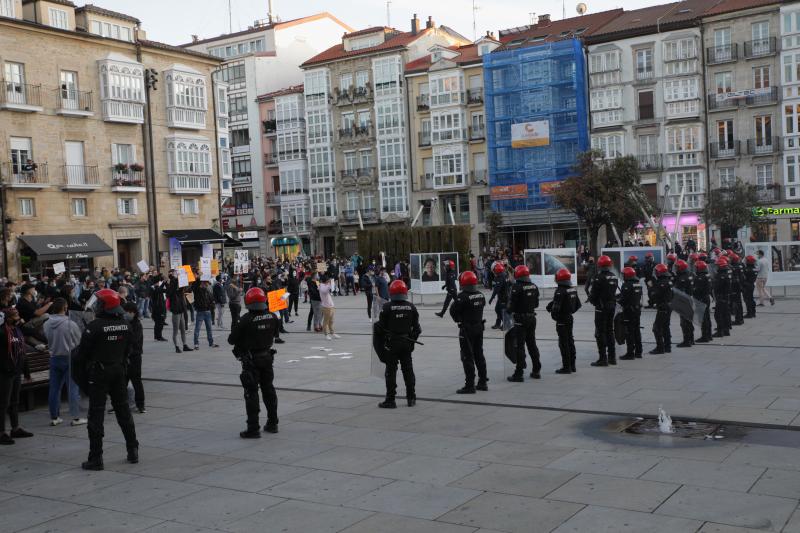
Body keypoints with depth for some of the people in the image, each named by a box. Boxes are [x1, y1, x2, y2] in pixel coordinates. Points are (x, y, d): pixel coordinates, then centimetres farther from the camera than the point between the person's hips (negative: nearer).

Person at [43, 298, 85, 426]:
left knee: (54, 388, 11)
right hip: (69, 358, -4)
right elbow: (79, 343, -6)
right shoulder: (71, 324, -16)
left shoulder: (47, 324, -4)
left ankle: (54, 417, 17)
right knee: (73, 388, 0)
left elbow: (47, 340, 8)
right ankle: (76, 417, 0)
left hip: (54, 357, 5)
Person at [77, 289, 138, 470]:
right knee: (123, 410, 15)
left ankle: (96, 458, 1)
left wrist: (88, 364, 10)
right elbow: (128, 350, 6)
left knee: (96, 414, 1)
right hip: (119, 370, 5)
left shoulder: (95, 326, -17)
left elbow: (83, 352, -10)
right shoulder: (125, 325, 0)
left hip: (99, 373, -5)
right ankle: (133, 451, 20)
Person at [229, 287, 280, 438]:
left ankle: (253, 429, -1)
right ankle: (272, 423, 27)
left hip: (251, 360, -5)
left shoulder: (246, 320, -21)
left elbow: (231, 340, -14)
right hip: (267, 357, 5)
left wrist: (234, 328, 4)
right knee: (268, 389, 18)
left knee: (251, 393, 0)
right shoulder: (272, 317, -5)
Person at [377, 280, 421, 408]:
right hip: (407, 343, 4)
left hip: (392, 343, -3)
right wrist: (413, 339, 15)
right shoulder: (411, 307, 0)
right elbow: (416, 326, 5)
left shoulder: (387, 307, -11)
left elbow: (381, 326, -7)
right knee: (408, 370, 13)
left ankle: (390, 400, 1)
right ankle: (411, 398, 18)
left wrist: (382, 340, 9)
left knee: (391, 371, 1)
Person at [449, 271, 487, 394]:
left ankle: (470, 385, -3)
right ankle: (482, 382, 24)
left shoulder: (462, 297, -19)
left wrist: (458, 319, 5)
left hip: (466, 329, -7)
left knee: (467, 357, -3)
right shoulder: (481, 295, 3)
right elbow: (482, 305, 11)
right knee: (479, 355, 17)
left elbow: (453, 311, -14)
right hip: (479, 327, 7)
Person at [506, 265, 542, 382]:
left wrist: (510, 311, 5)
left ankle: (519, 374, -3)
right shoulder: (534, 286, 4)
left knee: (520, 346, -3)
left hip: (520, 320, -7)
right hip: (532, 317, 7)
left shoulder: (517, 287, -17)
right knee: (532, 344, 17)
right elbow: (536, 303, 11)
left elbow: (512, 304, -15)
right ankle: (536, 370, 23)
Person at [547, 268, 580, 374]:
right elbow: (578, 305, 14)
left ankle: (566, 367, -1)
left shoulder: (560, 291, -20)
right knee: (570, 341, 16)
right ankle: (572, 365, 22)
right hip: (570, 318, 8)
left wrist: (554, 315, -5)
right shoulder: (573, 290, 6)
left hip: (561, 320, -8)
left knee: (563, 343, -3)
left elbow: (556, 307, -23)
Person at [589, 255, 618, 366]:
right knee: (610, 331, 16)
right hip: (612, 306, 7)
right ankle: (612, 357, 21)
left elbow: (593, 294, -15)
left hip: (601, 308, -7)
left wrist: (592, 300, 5)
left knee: (600, 332, -2)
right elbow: (614, 292, 11)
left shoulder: (599, 278, -18)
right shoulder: (614, 277, 6)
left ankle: (603, 358, -4)